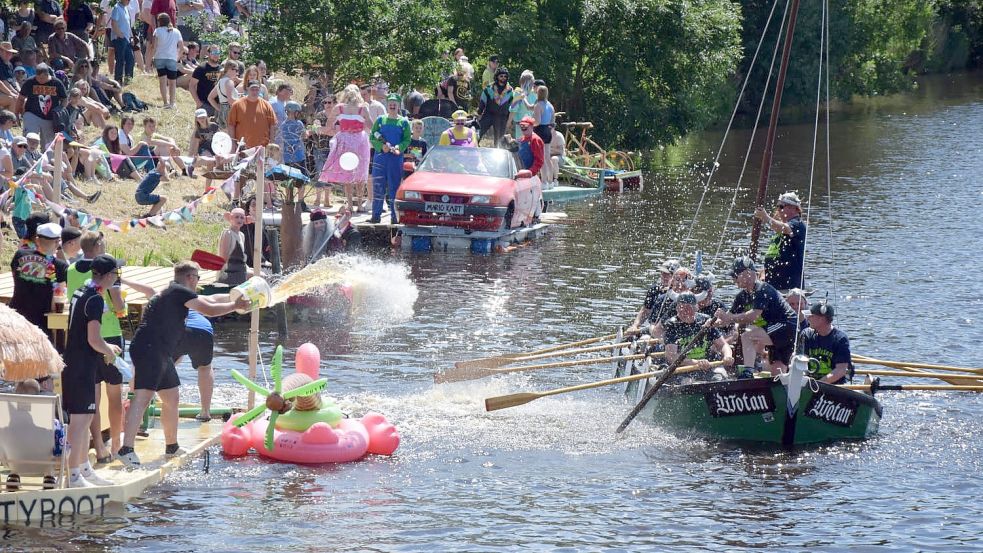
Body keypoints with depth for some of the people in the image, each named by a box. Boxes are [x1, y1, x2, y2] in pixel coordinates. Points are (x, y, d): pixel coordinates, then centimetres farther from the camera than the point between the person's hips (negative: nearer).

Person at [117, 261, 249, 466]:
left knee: (171, 399, 19)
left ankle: (172, 446, 32)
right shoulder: (181, 292, -7)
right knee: (143, 397, -19)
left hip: (160, 354, 11)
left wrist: (235, 296, 39)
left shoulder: (174, 292, 24)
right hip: (149, 349, -11)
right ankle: (126, 448, -29)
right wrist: (236, 305, 4)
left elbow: (210, 300, 35)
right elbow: (210, 310, -9)